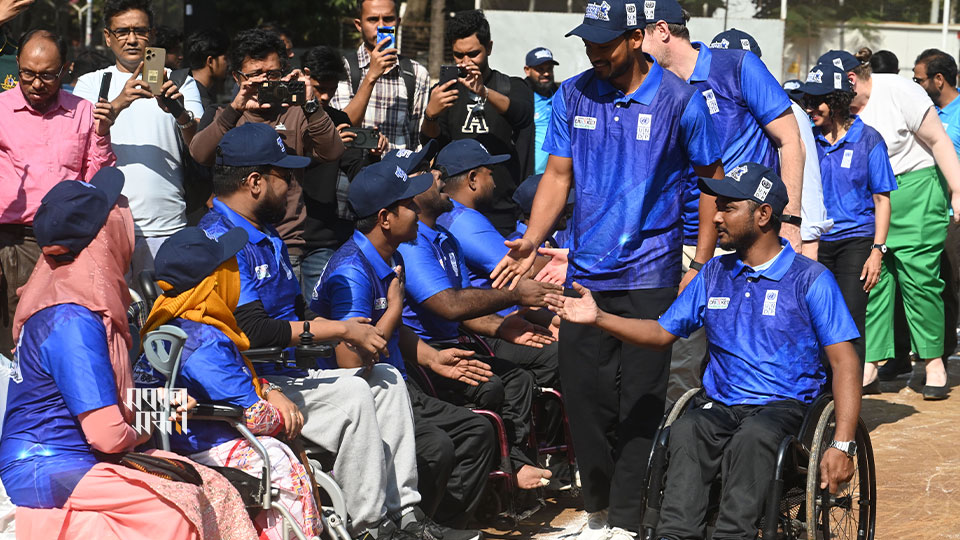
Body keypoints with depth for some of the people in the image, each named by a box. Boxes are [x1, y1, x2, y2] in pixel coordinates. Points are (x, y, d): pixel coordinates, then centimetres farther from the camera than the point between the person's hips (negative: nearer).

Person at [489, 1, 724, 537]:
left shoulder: (680, 100, -6)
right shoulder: (573, 96, 4)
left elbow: (712, 180, 2)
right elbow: (559, 175, 8)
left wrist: (703, 266, -3)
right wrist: (531, 241, -7)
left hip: (649, 274, -3)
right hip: (584, 272, 4)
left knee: (639, 404, -3)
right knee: (584, 394, 4)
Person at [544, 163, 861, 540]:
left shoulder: (810, 280, 1)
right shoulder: (714, 274, 17)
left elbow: (844, 362, -4)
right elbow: (662, 332, 23)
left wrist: (842, 445, -15)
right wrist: (598, 318, 9)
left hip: (784, 406, -3)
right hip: (719, 405, 4)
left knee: (752, 437, -38)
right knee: (686, 431, -32)